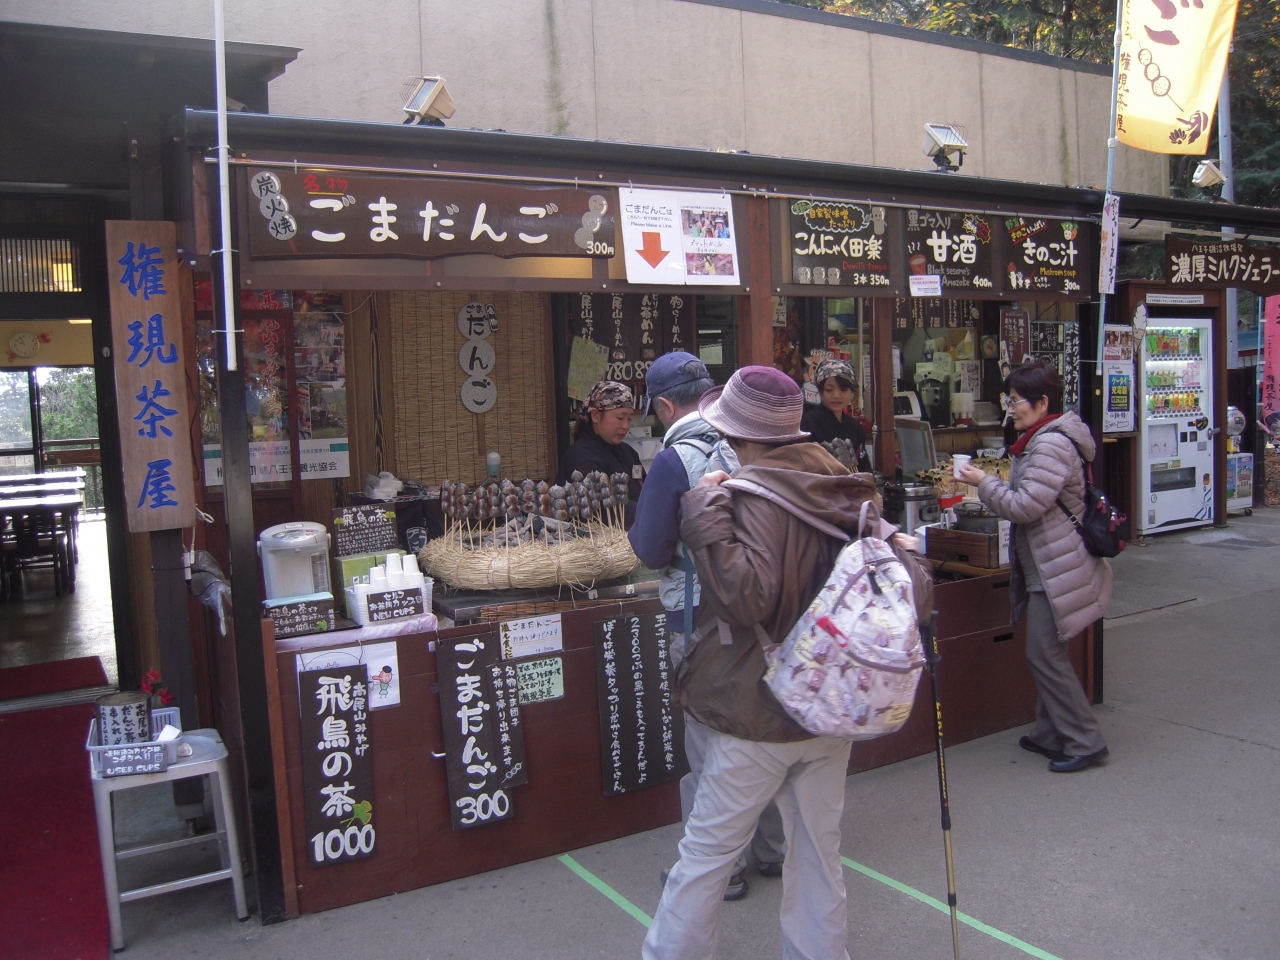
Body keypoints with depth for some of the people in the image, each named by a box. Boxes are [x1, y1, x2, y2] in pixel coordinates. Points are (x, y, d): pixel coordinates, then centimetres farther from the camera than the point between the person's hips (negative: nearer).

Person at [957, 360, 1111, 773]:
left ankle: (1084, 742, 5)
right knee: (1044, 653, 15)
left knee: (1046, 654, -6)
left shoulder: (1052, 445, -19)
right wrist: (990, 485, 11)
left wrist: (983, 482, -11)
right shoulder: (1040, 440, 15)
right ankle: (1051, 735, 25)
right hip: (1044, 568, 11)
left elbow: (1026, 506, -22)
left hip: (1057, 569, -11)